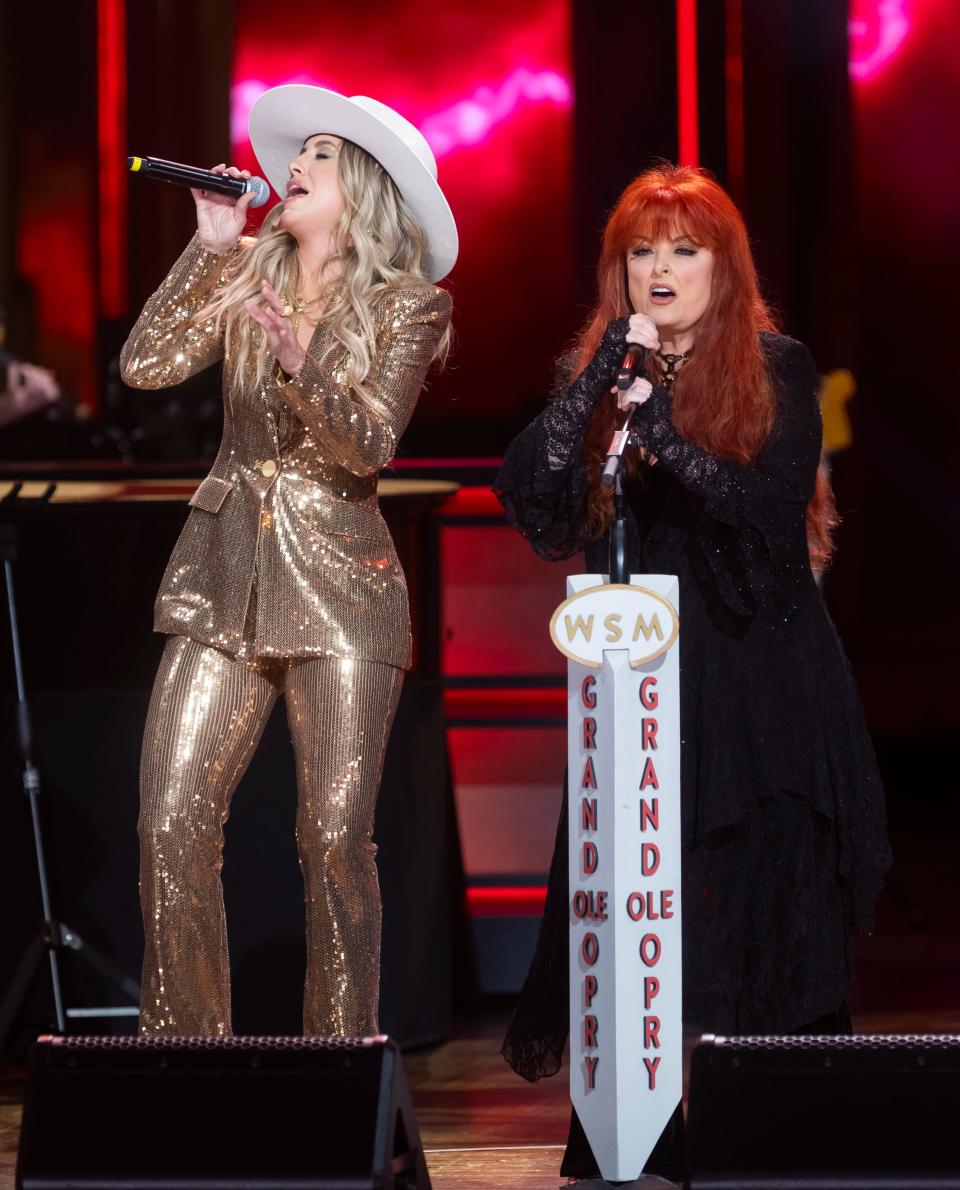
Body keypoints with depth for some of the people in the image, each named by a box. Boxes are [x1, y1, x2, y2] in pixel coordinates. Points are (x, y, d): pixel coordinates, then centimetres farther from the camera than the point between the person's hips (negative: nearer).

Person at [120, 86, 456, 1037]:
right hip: (223, 573, 3)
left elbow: (369, 442, -12)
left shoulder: (407, 307, 0)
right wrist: (209, 245, -5)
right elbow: (145, 365, -3)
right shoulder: (243, 279, 10)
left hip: (338, 583, -3)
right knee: (172, 824, -6)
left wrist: (299, 362, -29)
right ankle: (184, 1042, 4)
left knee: (335, 837, -8)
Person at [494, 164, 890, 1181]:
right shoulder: (608, 373, 10)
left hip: (759, 676, -3)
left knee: (762, 904, -4)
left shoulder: (775, 370, 1)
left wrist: (665, 434, -21)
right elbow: (526, 494, -4)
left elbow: (773, 509, -11)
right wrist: (597, 384, -13)